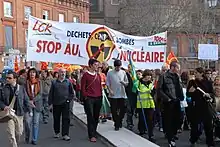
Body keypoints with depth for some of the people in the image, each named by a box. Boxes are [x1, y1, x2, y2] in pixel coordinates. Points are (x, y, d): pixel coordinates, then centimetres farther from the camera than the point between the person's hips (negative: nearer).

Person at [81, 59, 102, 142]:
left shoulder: (98, 75, 14)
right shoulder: (86, 75, -2)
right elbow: (83, 87, -4)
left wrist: (100, 97, 11)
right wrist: (85, 97, -9)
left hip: (98, 99, 5)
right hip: (89, 99, -5)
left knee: (96, 117, 9)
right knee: (90, 117, -4)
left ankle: (93, 132, 23)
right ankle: (92, 135, 0)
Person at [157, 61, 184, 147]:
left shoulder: (177, 77, 13)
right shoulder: (164, 76, -7)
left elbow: (180, 88, 17)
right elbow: (159, 90, -11)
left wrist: (181, 97, 3)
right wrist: (167, 98, -14)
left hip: (177, 102, 6)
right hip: (168, 103, -6)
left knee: (176, 120, 10)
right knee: (168, 121, 1)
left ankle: (173, 135, 30)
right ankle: (171, 140, 11)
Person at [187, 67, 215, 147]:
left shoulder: (208, 82, 2)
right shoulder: (192, 82, 2)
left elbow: (212, 93, 4)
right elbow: (188, 94, 3)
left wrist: (208, 95, -16)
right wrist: (190, 91, -18)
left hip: (206, 106, 0)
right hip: (195, 106, 0)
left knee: (208, 125, 2)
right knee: (195, 124, 5)